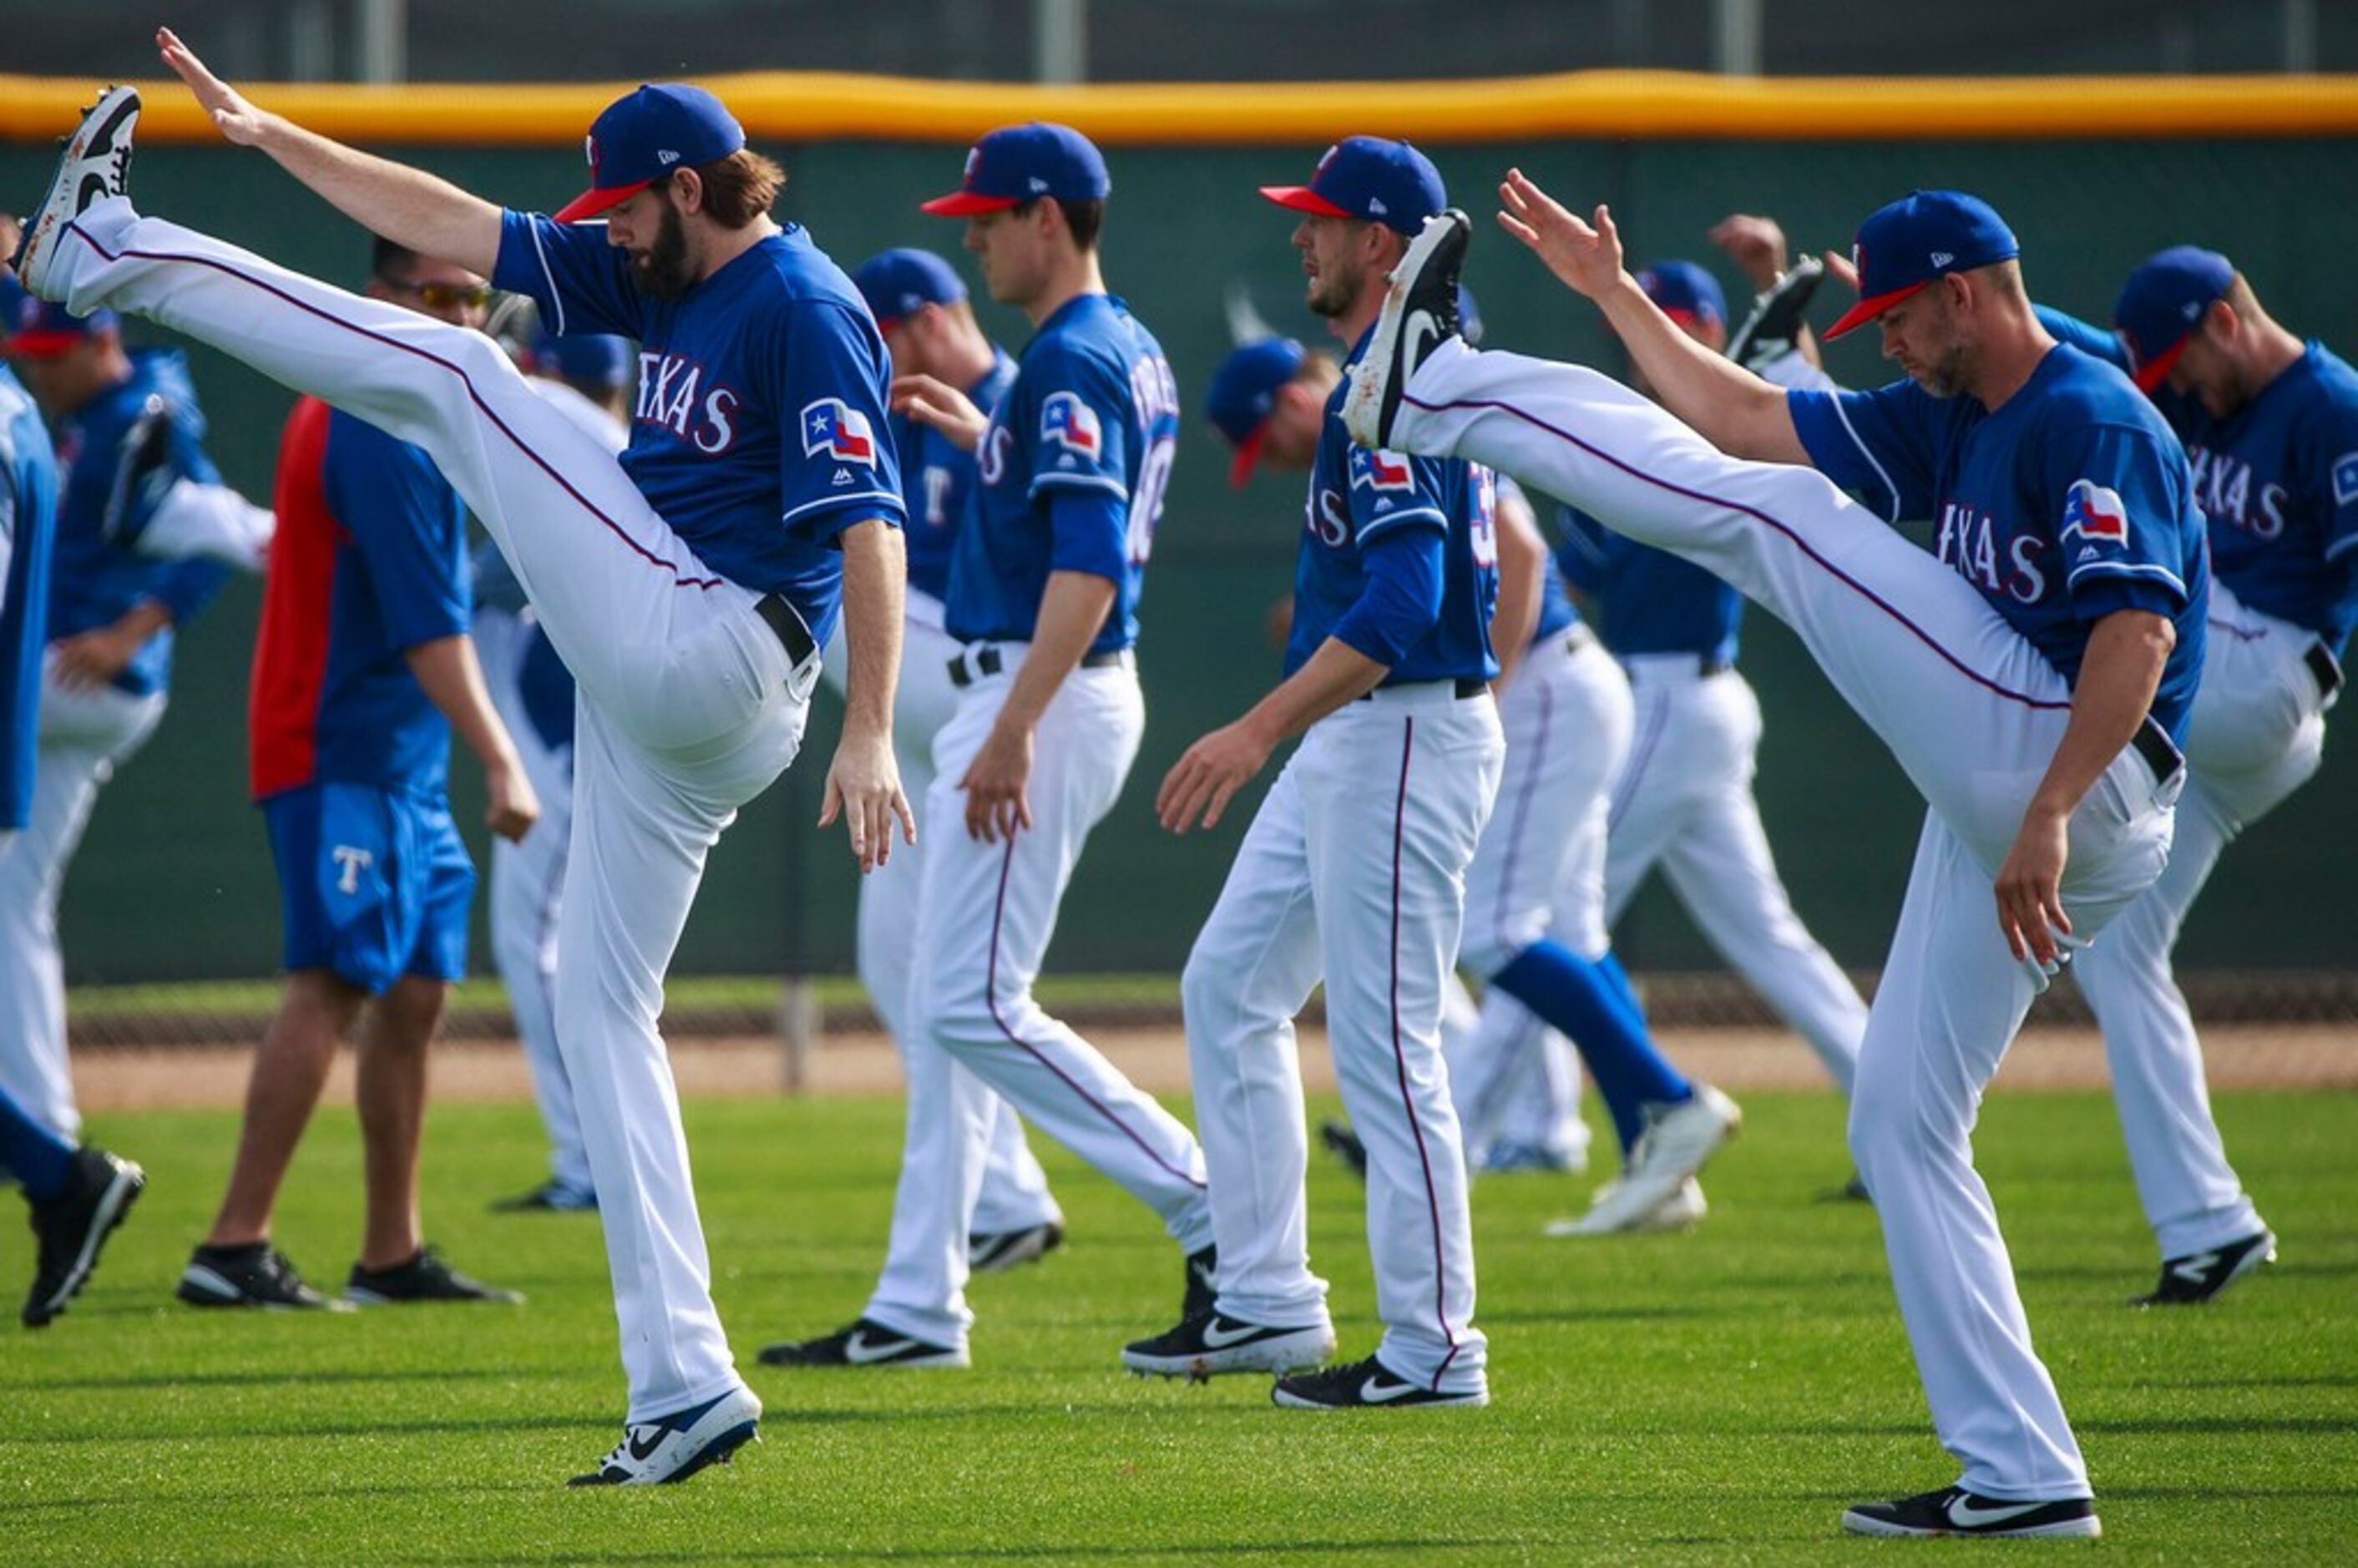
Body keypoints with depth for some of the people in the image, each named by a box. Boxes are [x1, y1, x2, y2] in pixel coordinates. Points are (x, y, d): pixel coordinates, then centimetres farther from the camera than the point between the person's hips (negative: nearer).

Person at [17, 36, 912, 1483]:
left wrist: (870, 736, -27)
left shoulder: (804, 310, -10)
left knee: (451, 373, -7)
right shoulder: (664, 280, 17)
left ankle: (105, 252, 5)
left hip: (703, 647, -10)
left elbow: (869, 524, -18)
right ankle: (683, 1386, 8)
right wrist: (269, 135, 17)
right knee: (600, 1003, 10)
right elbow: (453, 227, 20)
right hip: (654, 700, 10)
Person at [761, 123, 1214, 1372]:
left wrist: (1013, 731, -30)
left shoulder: (1071, 361, -17)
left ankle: (1214, 1210, -10)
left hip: (1049, 697, -11)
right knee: (947, 1007, 11)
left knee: (976, 1008, -12)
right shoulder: (1132, 354, 14)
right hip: (1031, 696, 11)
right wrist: (982, 436, 26)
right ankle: (917, 1309, 14)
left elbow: (1087, 563, -26)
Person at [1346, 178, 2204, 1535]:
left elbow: (2140, 630, -22)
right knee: (1904, 1128, 10)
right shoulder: (1955, 424, 21)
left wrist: (2047, 816, -31)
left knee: (1772, 514, -9)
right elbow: (1752, 421, 26)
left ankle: (1439, 393, -4)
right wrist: (1616, 296, 27)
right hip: (2002, 812, 10)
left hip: (2072, 773, -10)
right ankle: (2023, 1478, 7)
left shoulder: (2097, 424, -9)